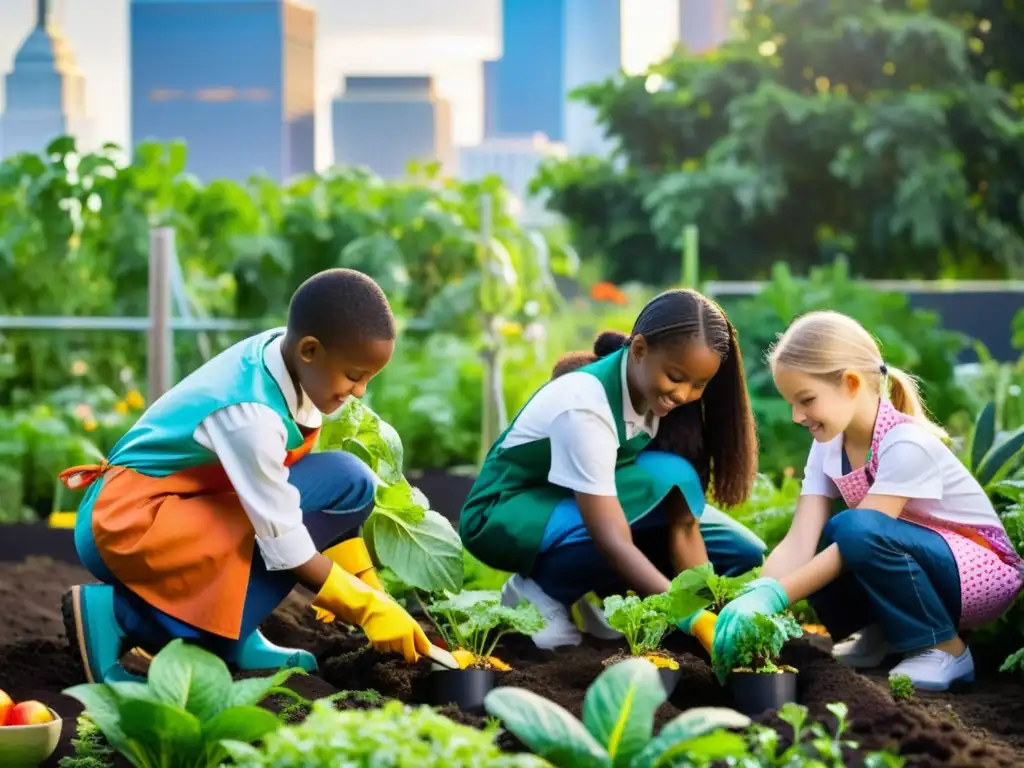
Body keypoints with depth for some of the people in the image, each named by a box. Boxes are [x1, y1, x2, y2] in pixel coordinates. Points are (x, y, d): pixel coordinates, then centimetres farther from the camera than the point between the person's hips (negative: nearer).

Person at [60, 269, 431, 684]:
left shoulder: (282, 353, -7)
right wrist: (369, 608, -17)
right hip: (128, 523, -9)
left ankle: (228, 636, -2)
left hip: (189, 499, 9)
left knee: (347, 481, -3)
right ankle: (120, 615, -16)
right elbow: (284, 543, -24)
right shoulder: (249, 416, -30)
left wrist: (365, 583, 5)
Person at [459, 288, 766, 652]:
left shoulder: (658, 393, -11)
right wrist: (693, 618, -47)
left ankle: (590, 592, 1)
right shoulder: (585, 404, -32)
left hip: (586, 505, 7)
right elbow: (614, 540, -39)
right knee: (672, 479, -31)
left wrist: (708, 610, -27)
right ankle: (542, 590, -14)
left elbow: (683, 523, -14)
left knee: (743, 553, -9)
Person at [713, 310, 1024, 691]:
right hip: (917, 561, 7)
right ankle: (881, 634, 8)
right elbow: (799, 542, -14)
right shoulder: (827, 447, -4)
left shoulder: (907, 446, -26)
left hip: (982, 571, -7)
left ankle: (945, 649, -15)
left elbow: (859, 536, -31)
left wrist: (775, 596, -37)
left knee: (857, 529, -33)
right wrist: (754, 598, -32)